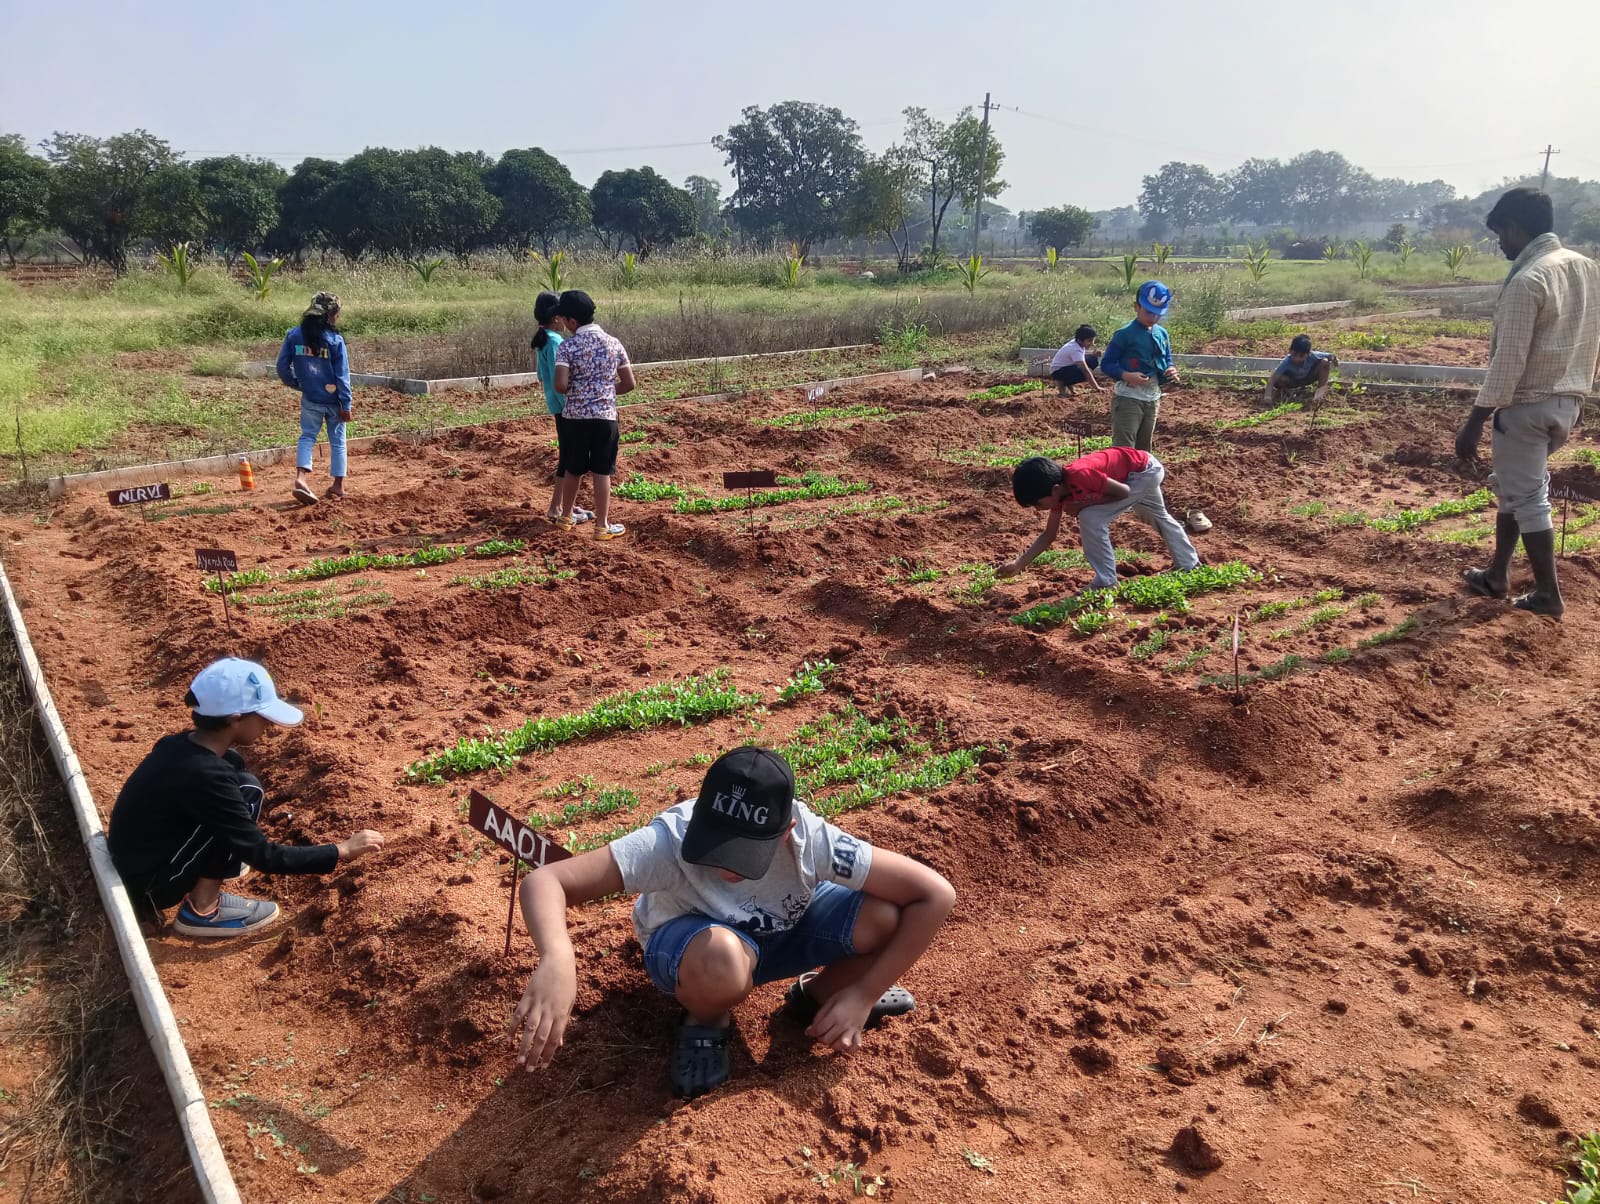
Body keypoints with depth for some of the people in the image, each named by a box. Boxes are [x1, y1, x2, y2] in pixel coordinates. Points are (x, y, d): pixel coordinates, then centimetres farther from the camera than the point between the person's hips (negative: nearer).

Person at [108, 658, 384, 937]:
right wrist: (341, 851, -18)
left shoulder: (179, 745, -4)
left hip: (137, 862, 9)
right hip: (149, 887, -9)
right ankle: (201, 910, -8)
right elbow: (264, 857, -24)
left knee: (233, 766, 7)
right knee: (246, 790, -19)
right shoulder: (204, 776, -28)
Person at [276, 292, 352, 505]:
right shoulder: (335, 340, -12)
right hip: (333, 399, -2)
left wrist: (295, 383, 16)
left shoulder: (294, 335, -3)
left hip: (310, 399, 2)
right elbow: (342, 375, -12)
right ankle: (338, 486, 17)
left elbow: (282, 366, 0)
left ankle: (301, 477, -11)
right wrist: (346, 404, -9)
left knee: (307, 437, 10)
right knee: (337, 441, 11)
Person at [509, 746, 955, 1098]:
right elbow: (545, 880, -44)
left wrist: (862, 994, -28)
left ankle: (817, 997, 6)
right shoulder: (670, 841, -38)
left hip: (785, 929, 2)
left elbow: (937, 894, -29)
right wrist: (556, 960, -64)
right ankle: (707, 1021, -3)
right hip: (689, 938, -2)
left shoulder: (813, 840, -34)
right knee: (721, 960, -41)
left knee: (888, 916, -27)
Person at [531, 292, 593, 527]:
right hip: (564, 406, -10)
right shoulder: (554, 342, -18)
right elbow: (558, 381, -21)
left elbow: (543, 376, 17)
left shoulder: (543, 340, 11)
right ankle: (556, 509, 0)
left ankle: (565, 504, 22)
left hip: (559, 405, 10)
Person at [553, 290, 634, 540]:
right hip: (605, 416, 0)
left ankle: (566, 516, 30)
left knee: (573, 469, 15)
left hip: (575, 416, 0)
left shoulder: (568, 346, -8)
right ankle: (602, 526, 6)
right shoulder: (614, 344, 1)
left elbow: (560, 385, -17)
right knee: (602, 472, 4)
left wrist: (574, 391, 5)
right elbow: (629, 384, 3)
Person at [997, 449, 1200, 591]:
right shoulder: (1058, 490, -9)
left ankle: (1106, 582, -8)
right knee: (1159, 517, 32)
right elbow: (1048, 535, -1)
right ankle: (1189, 565, 54)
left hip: (1145, 470, -10)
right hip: (1144, 471, 10)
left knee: (1091, 518, -19)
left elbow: (1124, 492, -23)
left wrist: (1083, 504, -21)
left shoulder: (1081, 475, -35)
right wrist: (1018, 565, -9)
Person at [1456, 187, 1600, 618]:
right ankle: (1498, 575, 29)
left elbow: (1508, 362, -22)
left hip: (1527, 405, -9)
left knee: (1527, 497, 2)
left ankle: (1549, 594, 8)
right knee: (1512, 486, 20)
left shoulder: (1526, 281, -20)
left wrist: (1475, 421, -18)